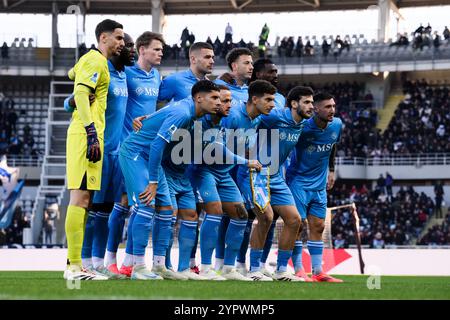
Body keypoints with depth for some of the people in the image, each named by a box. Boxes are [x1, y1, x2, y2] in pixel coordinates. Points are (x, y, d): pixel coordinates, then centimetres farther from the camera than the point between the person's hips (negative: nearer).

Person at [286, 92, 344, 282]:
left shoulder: (337, 125, -2)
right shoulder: (303, 126, -21)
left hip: (319, 184, 6)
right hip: (298, 181, -6)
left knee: (318, 227, 6)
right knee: (297, 224, -8)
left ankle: (317, 272, 9)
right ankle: (298, 271, -3)